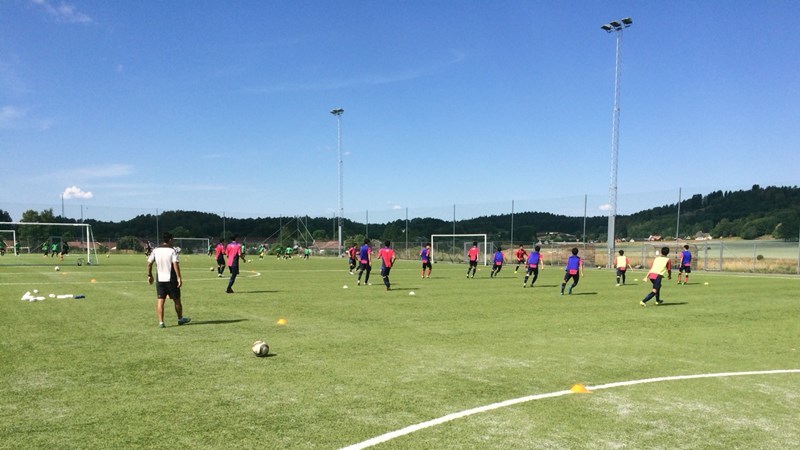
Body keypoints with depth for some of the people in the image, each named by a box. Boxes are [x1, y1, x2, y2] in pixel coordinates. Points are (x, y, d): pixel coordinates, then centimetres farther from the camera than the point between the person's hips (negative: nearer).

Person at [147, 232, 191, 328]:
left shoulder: (155, 250, 3)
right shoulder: (172, 250, -9)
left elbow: (149, 263, 5)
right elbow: (175, 264, -17)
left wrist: (149, 275, 17)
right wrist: (179, 278, -17)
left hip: (159, 280, 3)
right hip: (171, 279, -3)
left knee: (160, 301, 3)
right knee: (177, 300, 11)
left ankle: (161, 322, -3)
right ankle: (180, 319, 25)